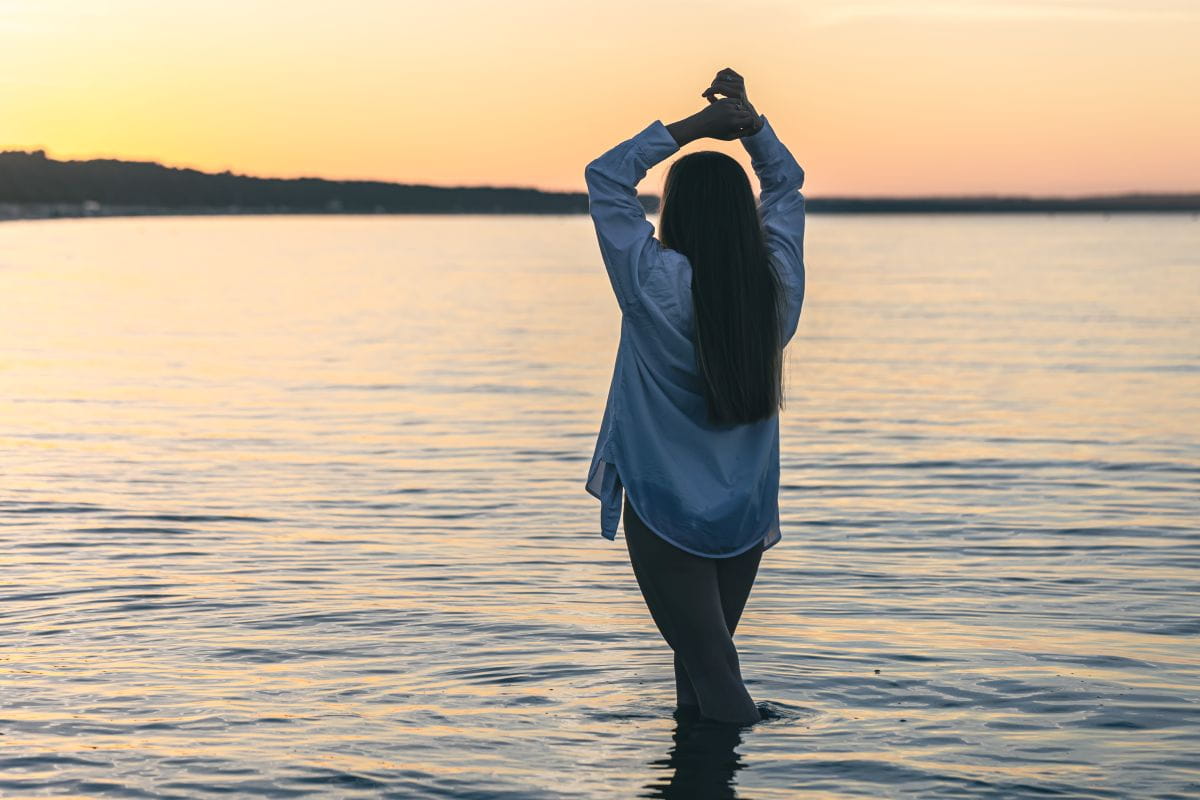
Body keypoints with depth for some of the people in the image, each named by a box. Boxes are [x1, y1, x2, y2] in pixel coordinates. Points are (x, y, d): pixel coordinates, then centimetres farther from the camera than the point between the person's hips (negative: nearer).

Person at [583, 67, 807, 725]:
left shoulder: (658, 284, -18)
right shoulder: (777, 284, -5)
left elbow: (605, 177, -8)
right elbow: (786, 184, 12)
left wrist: (692, 126, -9)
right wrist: (751, 124, 0)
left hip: (665, 516, -5)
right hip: (747, 517, 5)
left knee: (714, 675, 0)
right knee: (706, 660, 19)